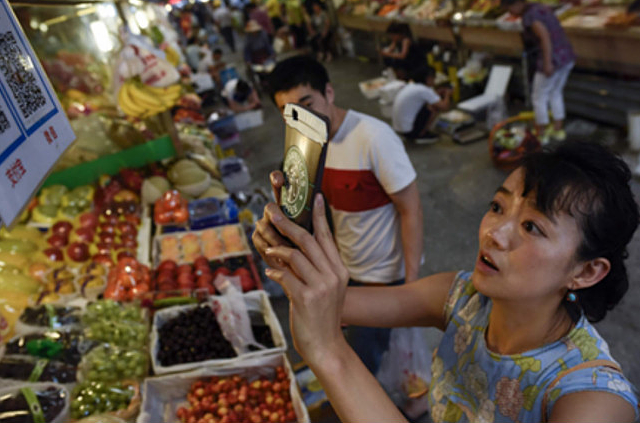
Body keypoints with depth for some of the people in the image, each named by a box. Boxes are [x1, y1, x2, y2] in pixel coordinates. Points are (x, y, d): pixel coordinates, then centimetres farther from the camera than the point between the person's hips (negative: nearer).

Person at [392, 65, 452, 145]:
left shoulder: (410, 85, 10)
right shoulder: (423, 90, -15)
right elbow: (444, 107, -14)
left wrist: (438, 92, 18)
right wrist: (447, 94, 5)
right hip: (408, 130, -9)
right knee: (435, 107, -6)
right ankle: (422, 135, 3)